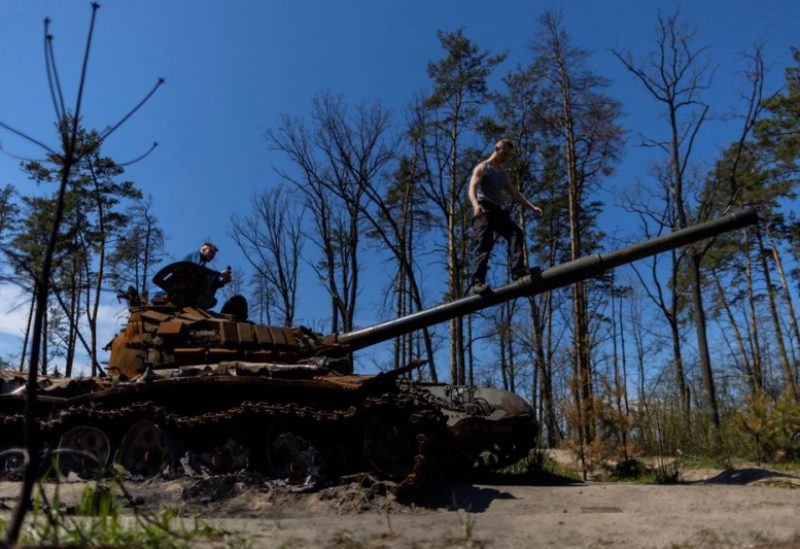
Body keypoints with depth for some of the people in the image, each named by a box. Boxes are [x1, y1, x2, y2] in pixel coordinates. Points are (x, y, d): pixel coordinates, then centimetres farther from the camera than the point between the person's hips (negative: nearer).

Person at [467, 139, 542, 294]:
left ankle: (518, 269, -23)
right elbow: (472, 189, -15)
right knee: (483, 245, -14)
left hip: (498, 211, 7)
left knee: (516, 233, -15)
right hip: (483, 210, -7)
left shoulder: (503, 174, 24)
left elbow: (514, 194, 27)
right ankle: (477, 280, -17)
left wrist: (532, 207, 14)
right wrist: (475, 205, -36)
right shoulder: (482, 168, 2)